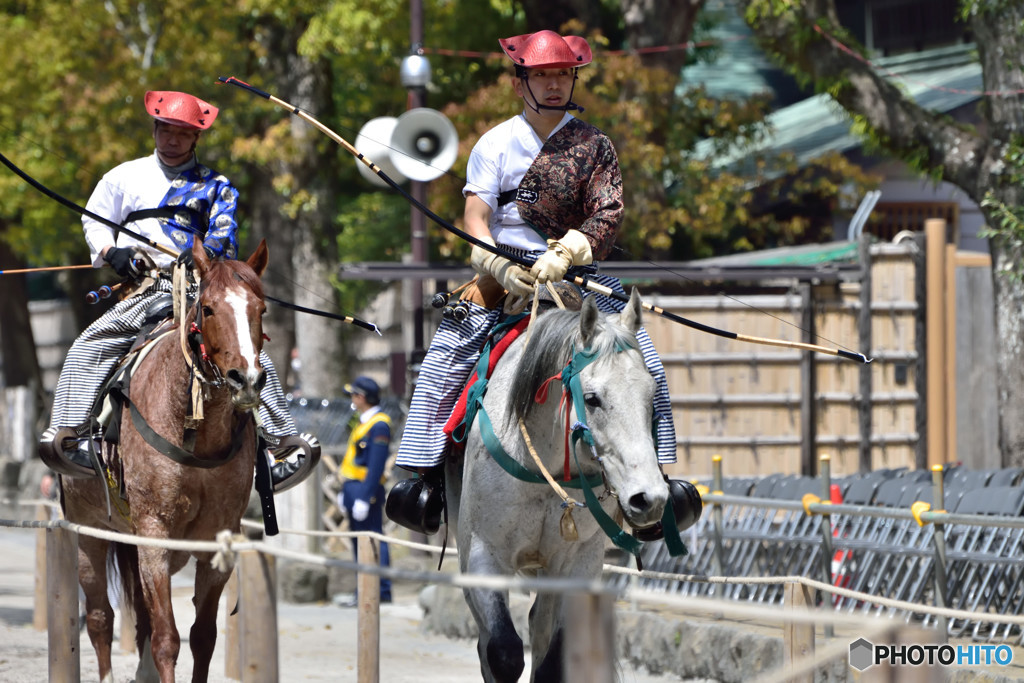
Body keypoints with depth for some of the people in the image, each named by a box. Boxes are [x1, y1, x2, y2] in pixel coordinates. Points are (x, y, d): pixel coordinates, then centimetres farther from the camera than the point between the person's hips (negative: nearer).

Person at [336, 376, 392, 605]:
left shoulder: (379, 425, -15)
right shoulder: (364, 422, 17)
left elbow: (376, 465, -20)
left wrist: (364, 498, -23)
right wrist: (345, 492, 22)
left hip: (367, 490, -10)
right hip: (354, 489, 10)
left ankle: (382, 591, -6)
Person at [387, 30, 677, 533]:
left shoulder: (594, 147, 5)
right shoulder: (496, 144, 4)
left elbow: (607, 216, -8)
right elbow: (476, 221, -5)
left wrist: (564, 255, -26)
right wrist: (502, 269, -24)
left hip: (578, 274, 1)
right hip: (501, 275, -1)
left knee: (643, 363, -14)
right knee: (446, 355, -20)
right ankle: (424, 472, -16)